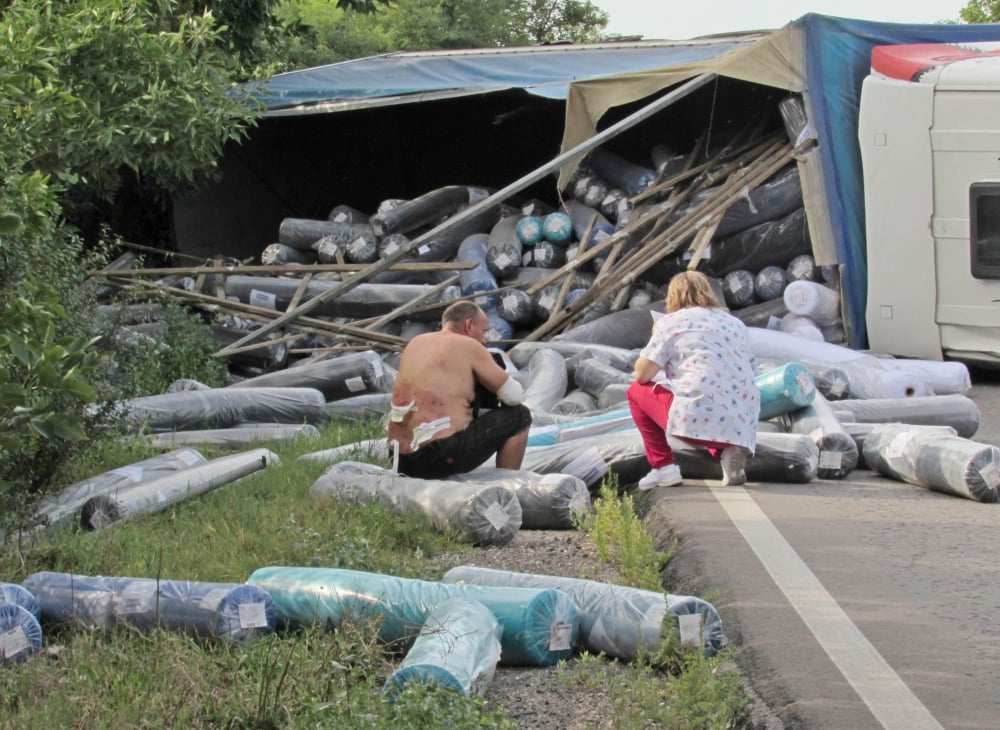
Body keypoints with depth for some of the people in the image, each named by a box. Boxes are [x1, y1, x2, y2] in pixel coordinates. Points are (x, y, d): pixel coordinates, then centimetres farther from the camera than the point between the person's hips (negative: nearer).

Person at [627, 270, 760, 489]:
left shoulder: (672, 321, 6)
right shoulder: (736, 324, 22)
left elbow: (642, 374, 2)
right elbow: (750, 371, 24)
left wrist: (657, 338, 21)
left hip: (696, 418, -5)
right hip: (743, 426, 5)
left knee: (637, 391, 19)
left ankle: (663, 467, 6)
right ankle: (727, 451, 6)